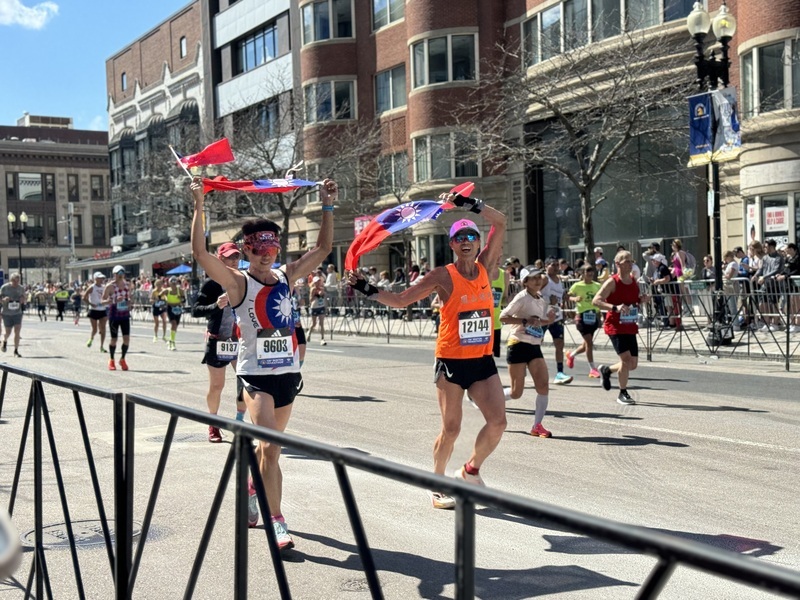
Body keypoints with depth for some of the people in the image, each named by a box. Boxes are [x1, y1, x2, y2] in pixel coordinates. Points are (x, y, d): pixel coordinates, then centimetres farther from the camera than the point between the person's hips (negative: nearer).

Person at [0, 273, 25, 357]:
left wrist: (22, 300, -11)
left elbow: (23, 298, 13)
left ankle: (16, 351, -2)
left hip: (18, 313, 1)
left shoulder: (21, 288, 1)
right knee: (8, 332, 8)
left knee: (17, 332, -8)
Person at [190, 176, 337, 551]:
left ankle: (252, 489, 43)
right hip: (256, 373, -5)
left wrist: (328, 205, 10)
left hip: (288, 372, 5)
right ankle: (276, 522, -11)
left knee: (269, 445, 18)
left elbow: (323, 248, 14)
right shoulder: (238, 282, -6)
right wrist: (199, 206, -23)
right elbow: (200, 253, -18)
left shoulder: (286, 278, 8)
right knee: (270, 447, -16)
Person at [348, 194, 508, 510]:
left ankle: (471, 471, 19)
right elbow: (401, 299, -2)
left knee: (497, 422, -5)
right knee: (451, 429, 2)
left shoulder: (484, 267, 5)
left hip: (482, 360, 4)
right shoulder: (443, 276, -5)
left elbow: (500, 222, 4)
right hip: (451, 361, -4)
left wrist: (469, 204, -4)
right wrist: (367, 289, -12)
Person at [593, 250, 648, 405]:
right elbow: (595, 301, -18)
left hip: (630, 328, 7)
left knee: (633, 364, 8)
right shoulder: (612, 282, -11)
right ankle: (623, 394, 0)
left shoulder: (635, 283, 9)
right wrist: (615, 308, -30)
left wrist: (641, 300, 1)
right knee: (626, 358, -17)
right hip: (615, 327, -7)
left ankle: (606, 370, 36)